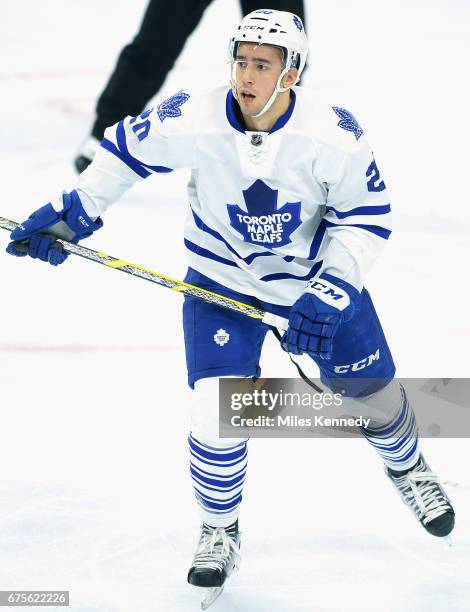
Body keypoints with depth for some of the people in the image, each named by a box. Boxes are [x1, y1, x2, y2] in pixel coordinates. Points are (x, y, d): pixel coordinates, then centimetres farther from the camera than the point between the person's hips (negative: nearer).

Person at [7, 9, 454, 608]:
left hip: (317, 272, 1)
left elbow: (367, 215, -15)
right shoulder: (192, 120, -26)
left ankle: (406, 466, 50)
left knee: (371, 386, 13)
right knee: (218, 414, -14)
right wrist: (74, 212, -8)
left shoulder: (333, 134, -27)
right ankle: (220, 531, 15)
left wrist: (330, 293, -23)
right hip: (222, 278, -1)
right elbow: (127, 148, -6)